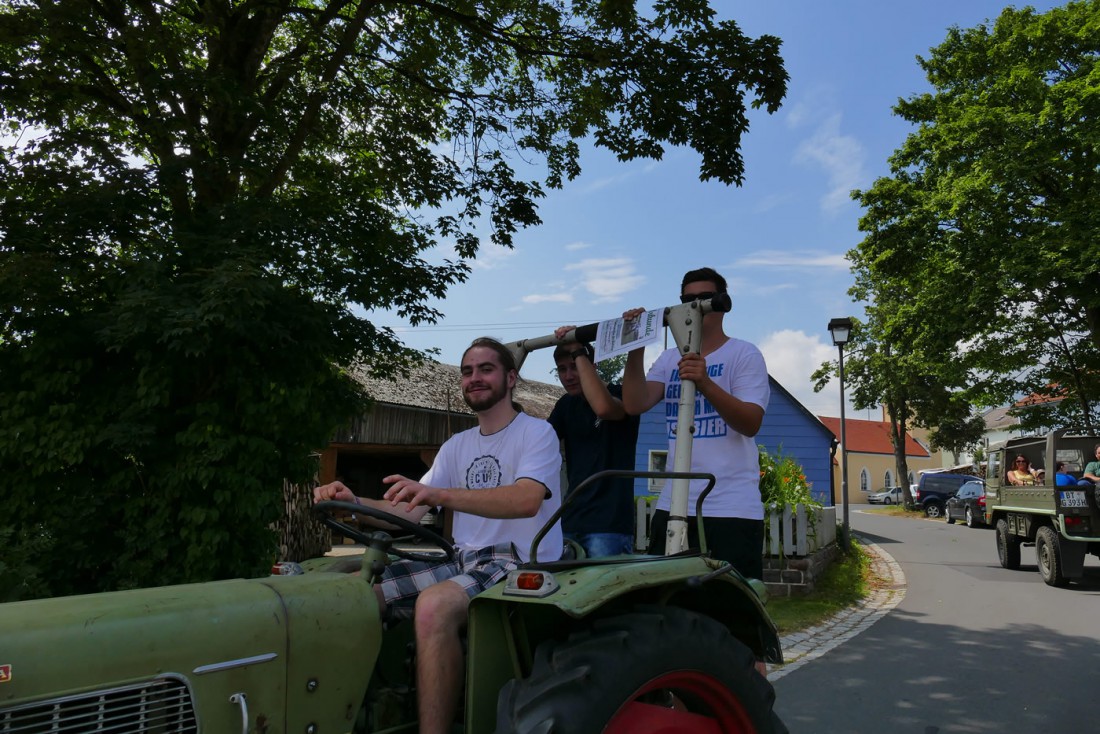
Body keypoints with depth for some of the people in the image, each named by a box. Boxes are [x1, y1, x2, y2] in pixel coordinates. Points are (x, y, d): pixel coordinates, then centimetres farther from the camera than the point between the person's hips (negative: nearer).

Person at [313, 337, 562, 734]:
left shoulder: (536, 432, -5)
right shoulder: (457, 445, 16)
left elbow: (526, 501, -25)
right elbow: (409, 511, 8)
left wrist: (438, 494, -36)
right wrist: (354, 502, -12)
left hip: (519, 562, -7)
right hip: (462, 559, 7)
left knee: (433, 605, -35)